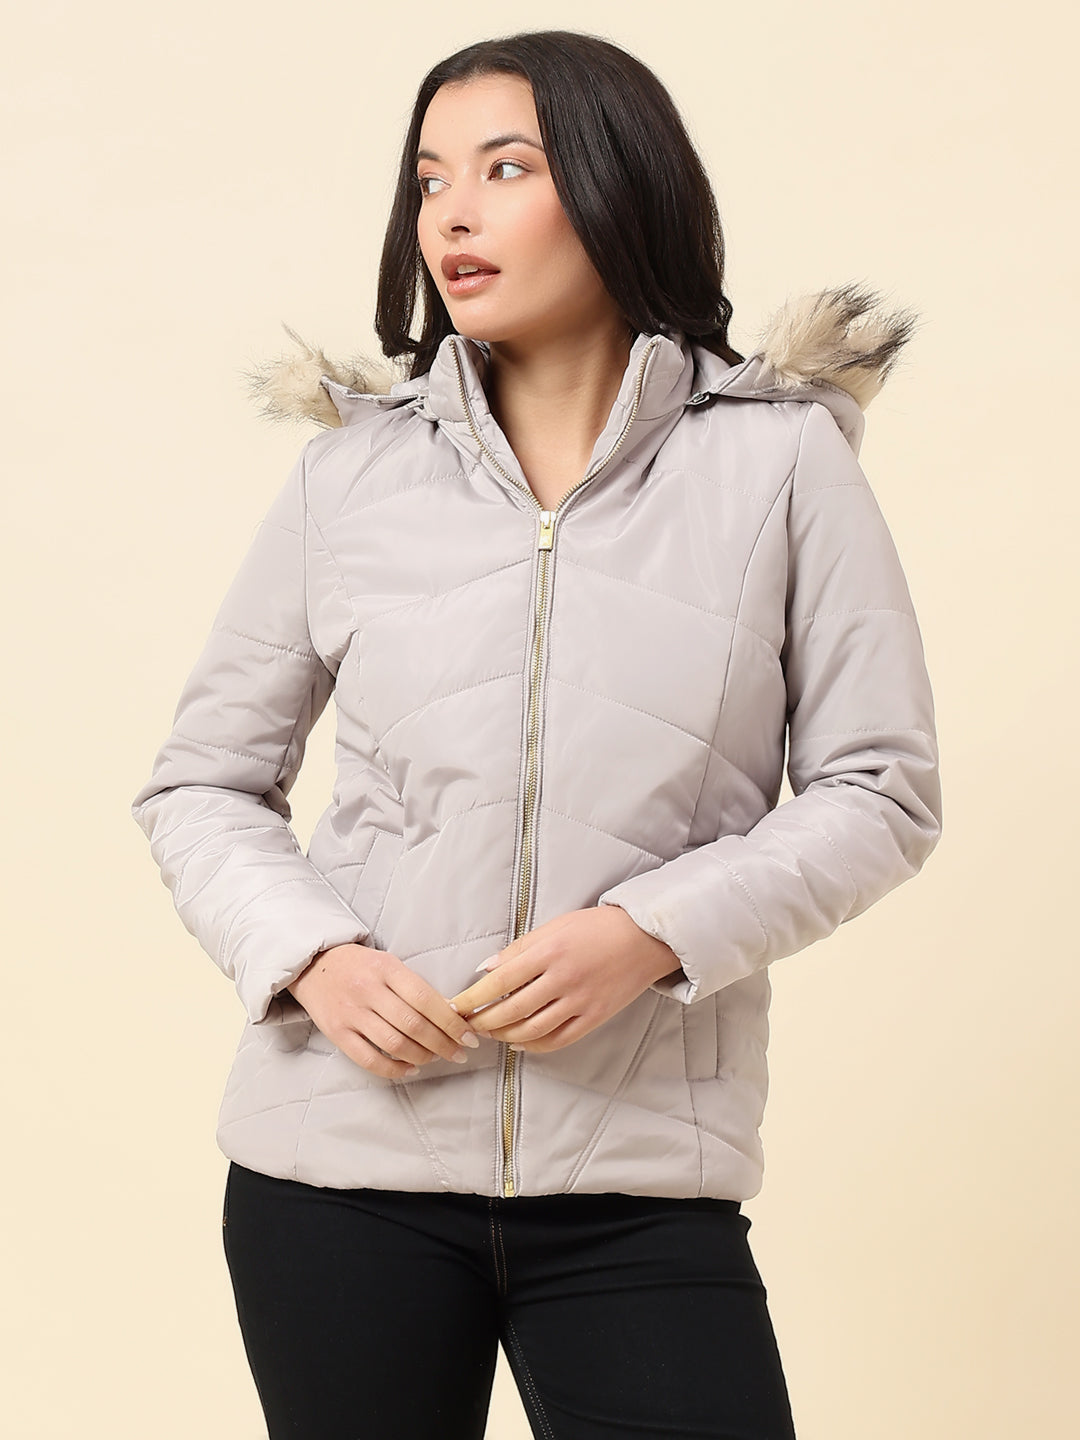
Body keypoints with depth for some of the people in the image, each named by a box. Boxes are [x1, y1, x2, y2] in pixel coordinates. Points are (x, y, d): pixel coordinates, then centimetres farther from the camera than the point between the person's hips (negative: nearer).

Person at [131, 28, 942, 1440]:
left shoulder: (779, 462, 1)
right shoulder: (349, 474, 6)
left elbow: (880, 791, 0)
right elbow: (201, 783, 10)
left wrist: (653, 931, -14)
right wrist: (310, 956, -9)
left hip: (639, 1179, -1)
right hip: (341, 1162, 2)